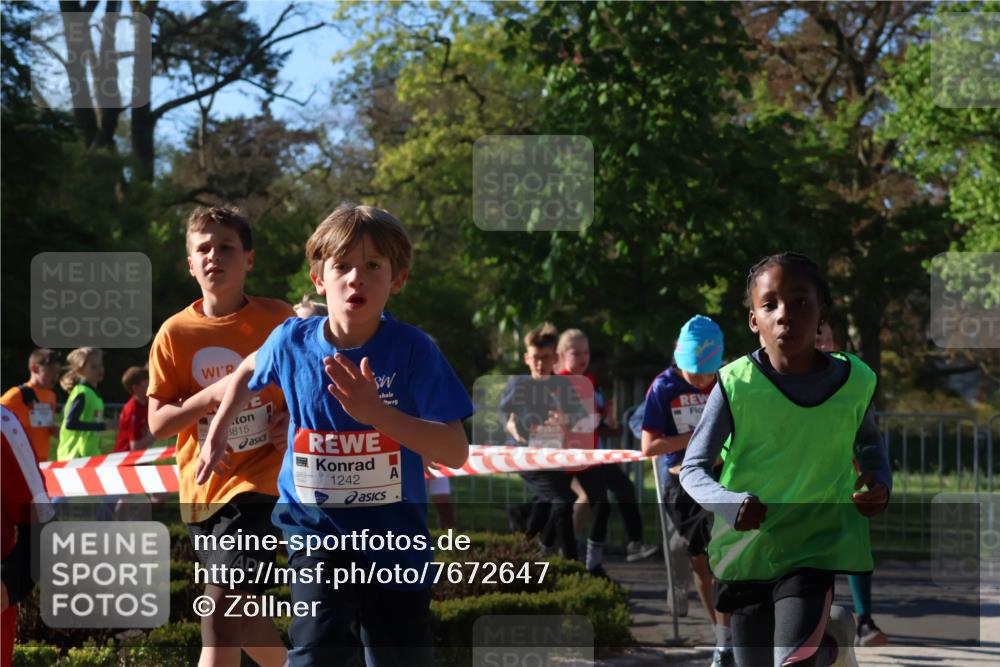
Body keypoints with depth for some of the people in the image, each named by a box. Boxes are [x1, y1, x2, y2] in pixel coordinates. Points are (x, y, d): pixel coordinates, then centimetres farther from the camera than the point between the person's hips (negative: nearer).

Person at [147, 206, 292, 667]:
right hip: (202, 487, 4)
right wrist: (212, 395, -18)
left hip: (258, 480, -4)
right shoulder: (175, 333, -1)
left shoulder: (278, 320, -4)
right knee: (239, 613, 14)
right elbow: (158, 423, -2)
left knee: (222, 605, -18)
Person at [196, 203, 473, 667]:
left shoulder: (413, 350, -14)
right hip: (317, 527, 0)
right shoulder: (293, 342, -6)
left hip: (395, 537, 0)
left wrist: (376, 412, -30)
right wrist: (216, 438, 18)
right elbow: (248, 371, 19)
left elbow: (455, 452, -19)